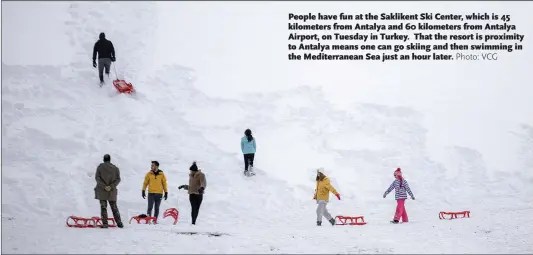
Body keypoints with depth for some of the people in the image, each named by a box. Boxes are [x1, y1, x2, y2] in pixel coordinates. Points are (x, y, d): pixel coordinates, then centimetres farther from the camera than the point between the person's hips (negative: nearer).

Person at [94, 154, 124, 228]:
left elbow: (97, 177, -8)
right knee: (114, 207, 10)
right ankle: (119, 223, 8)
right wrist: (111, 186, -8)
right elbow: (118, 179, -1)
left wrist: (104, 186, -11)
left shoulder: (100, 166, -1)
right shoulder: (115, 168, 5)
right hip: (112, 191, 2)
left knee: (103, 207, 0)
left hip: (101, 191, -2)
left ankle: (105, 224, -6)